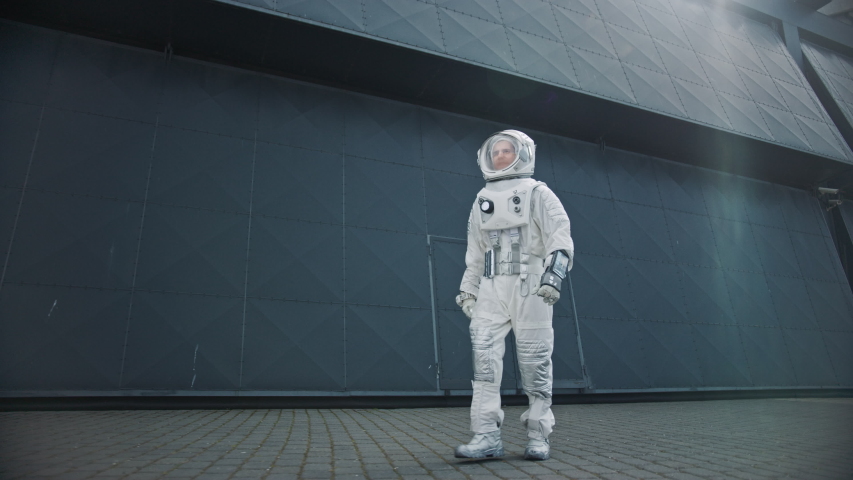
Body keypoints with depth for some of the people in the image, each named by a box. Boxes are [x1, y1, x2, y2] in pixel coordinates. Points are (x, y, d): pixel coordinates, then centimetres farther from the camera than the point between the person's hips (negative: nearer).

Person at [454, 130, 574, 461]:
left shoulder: (537, 193, 6)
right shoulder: (483, 200, 21)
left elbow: (561, 236, -7)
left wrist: (555, 271, -22)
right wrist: (467, 289, 16)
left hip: (530, 286, -4)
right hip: (492, 288, 4)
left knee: (535, 361, -1)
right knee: (484, 356, -9)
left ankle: (538, 437, 10)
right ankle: (487, 436, -7)